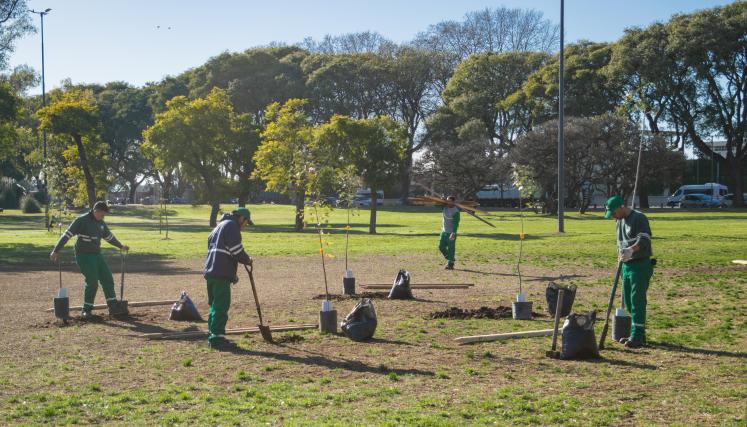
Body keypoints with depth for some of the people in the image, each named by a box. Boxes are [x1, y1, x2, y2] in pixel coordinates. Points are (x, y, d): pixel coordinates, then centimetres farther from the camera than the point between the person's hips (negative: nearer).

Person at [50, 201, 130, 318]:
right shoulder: (82, 220, -12)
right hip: (84, 256, -7)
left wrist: (120, 246, 35)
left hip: (97, 255, 7)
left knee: (108, 279, 5)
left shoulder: (101, 223, 9)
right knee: (92, 282, -12)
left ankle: (113, 307, 13)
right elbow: (67, 235, -15)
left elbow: (109, 237, 26)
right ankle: (86, 310, 2)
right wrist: (56, 251, -19)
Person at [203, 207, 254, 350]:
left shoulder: (220, 225, 26)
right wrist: (247, 260, 4)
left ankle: (212, 336, 19)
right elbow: (236, 250, -16)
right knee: (222, 306, -8)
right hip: (221, 274, -10)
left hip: (211, 271, 10)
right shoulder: (231, 226, -6)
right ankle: (217, 338, -10)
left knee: (215, 305, 15)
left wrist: (232, 274, 25)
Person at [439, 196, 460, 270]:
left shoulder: (456, 211, -17)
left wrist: (453, 233, -33)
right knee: (441, 247, 9)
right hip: (444, 231, 7)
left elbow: (456, 223, -23)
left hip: (451, 232, -7)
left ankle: (450, 264, 2)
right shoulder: (445, 207, 2)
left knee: (451, 248, -5)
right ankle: (449, 259, 26)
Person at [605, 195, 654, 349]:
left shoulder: (639, 218, -12)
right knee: (628, 301, 11)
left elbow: (644, 239, -26)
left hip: (640, 265, -9)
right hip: (627, 265, 9)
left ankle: (638, 337, -6)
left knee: (637, 301, -9)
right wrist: (620, 260, 20)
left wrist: (631, 249, -42)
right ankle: (635, 334, 21)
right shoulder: (620, 222, 15)